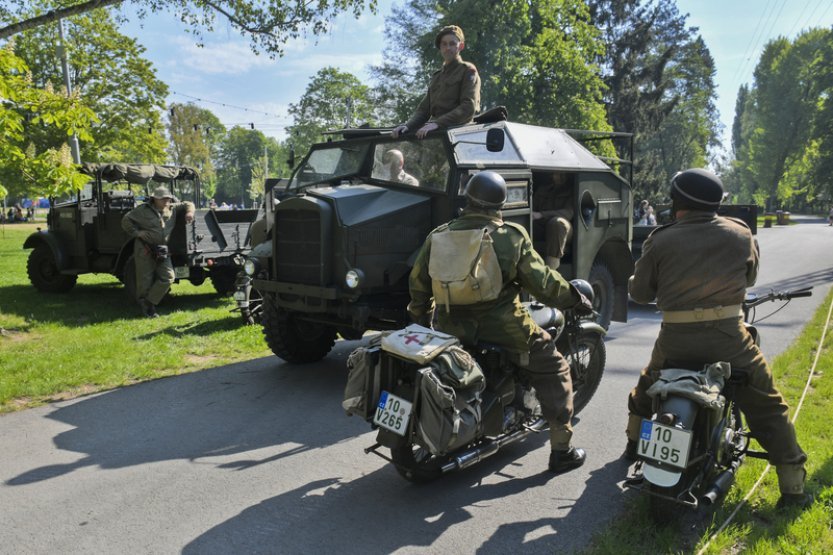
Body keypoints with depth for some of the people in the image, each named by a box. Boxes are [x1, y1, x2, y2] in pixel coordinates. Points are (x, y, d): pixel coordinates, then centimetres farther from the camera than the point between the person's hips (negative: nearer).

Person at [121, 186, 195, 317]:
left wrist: (189, 212, -3)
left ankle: (149, 302, 8)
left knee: (168, 277, -4)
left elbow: (188, 204, 18)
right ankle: (143, 302, 18)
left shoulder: (172, 209, 8)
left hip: (162, 250, 5)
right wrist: (137, 233, -10)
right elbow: (126, 220, -2)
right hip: (145, 248, -4)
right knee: (145, 279, 0)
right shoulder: (143, 210, -3)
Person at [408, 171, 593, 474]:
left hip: (453, 327, 4)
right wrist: (575, 299, 11)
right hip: (502, 326, -4)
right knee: (554, 370, 13)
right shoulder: (512, 235, -8)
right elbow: (541, 282, -6)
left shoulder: (439, 235, 2)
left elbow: (418, 281, 10)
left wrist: (420, 317, 26)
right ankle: (561, 450, 14)